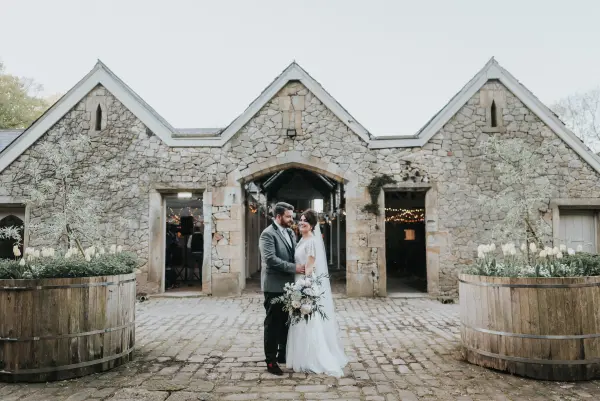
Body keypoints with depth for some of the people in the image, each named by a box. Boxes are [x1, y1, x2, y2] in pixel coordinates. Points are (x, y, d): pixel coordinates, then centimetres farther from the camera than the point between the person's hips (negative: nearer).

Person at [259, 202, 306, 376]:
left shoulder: (290, 233, 11)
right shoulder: (268, 234, -13)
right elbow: (270, 259, -23)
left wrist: (301, 267, 1)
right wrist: (294, 267, -22)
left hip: (288, 285, 8)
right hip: (274, 286, -7)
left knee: (286, 323, 16)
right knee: (273, 324, 3)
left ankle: (283, 355, 30)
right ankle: (271, 361, 13)